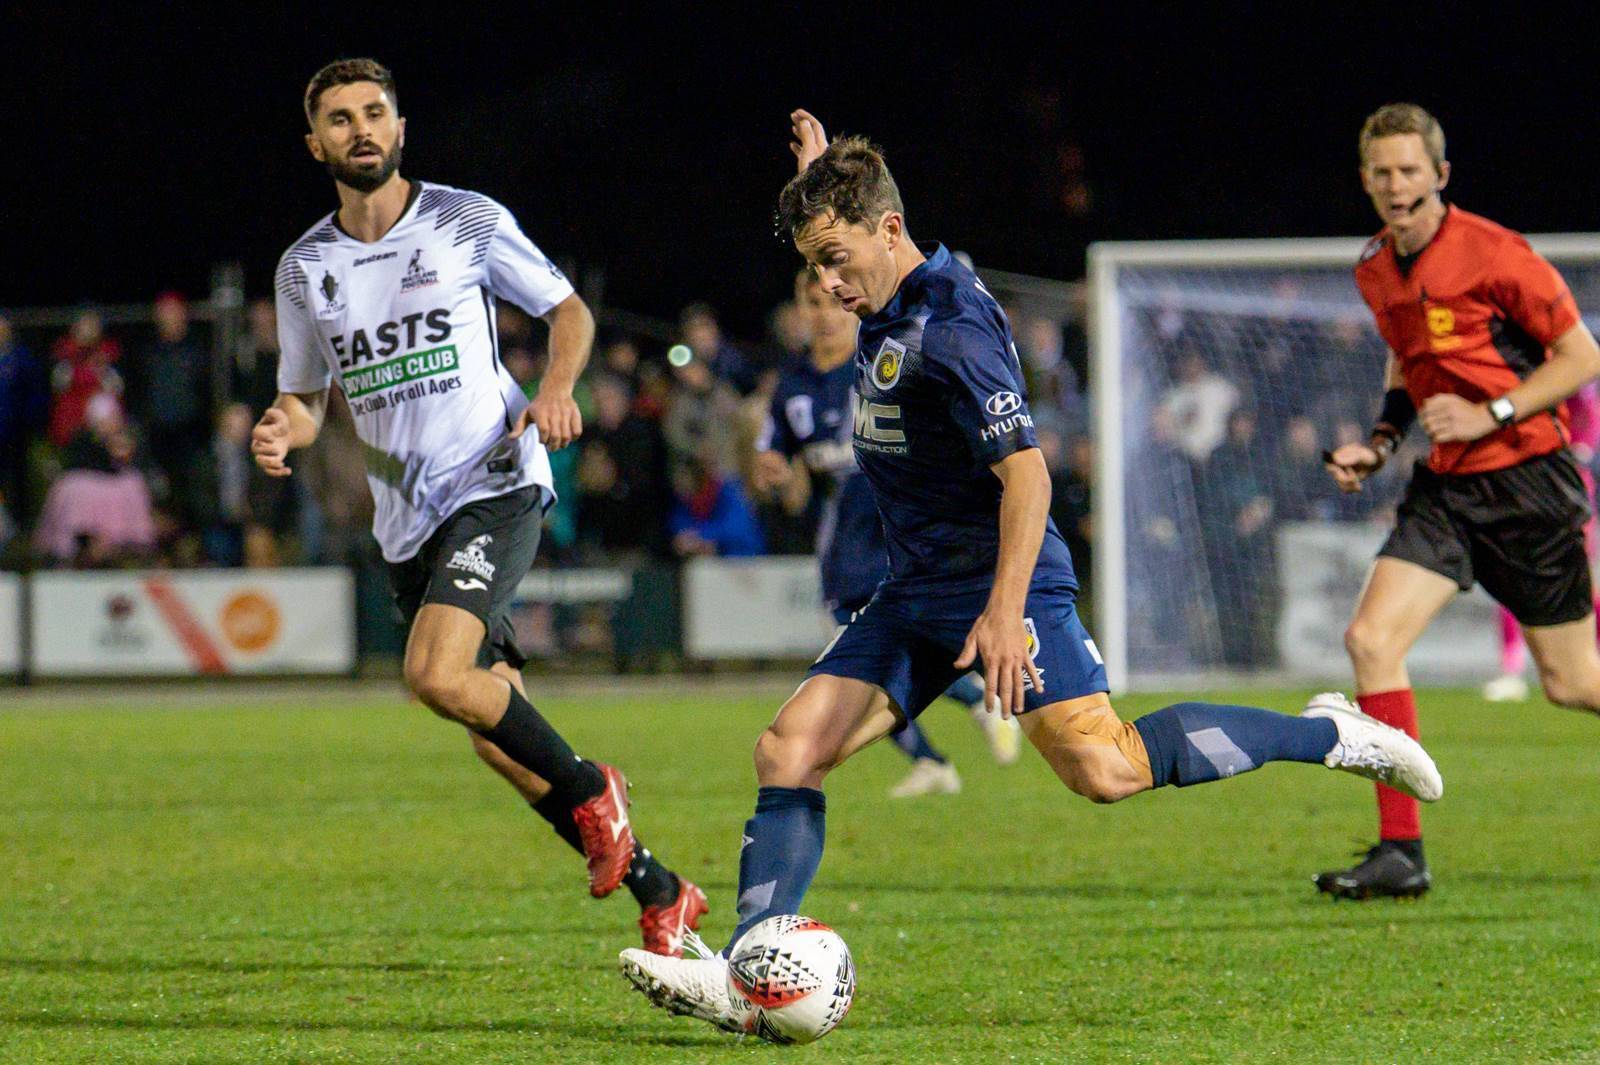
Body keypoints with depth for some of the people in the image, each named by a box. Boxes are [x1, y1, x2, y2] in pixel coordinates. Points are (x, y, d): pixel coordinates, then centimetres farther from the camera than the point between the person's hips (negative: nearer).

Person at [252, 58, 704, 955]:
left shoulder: (467, 224, -2)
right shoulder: (305, 269, 9)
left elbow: (569, 311, 8)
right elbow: (307, 397, 18)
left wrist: (558, 390, -12)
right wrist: (282, 433, -6)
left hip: (495, 487, -5)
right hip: (407, 522, 5)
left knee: (438, 674, -28)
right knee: (499, 742, 5)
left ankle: (588, 789, -4)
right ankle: (660, 894, 17)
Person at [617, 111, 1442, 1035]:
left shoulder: (951, 329, -19)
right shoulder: (889, 307, 10)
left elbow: (1026, 472, -25)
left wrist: (1004, 612, -32)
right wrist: (823, 175, 30)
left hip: (1001, 581, -9)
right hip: (916, 593, 9)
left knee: (1103, 766, -22)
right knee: (789, 751, -2)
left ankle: (1329, 737, -7)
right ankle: (744, 976, -5)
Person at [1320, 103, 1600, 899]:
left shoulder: (1492, 254, -14)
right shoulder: (1375, 272, 7)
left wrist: (1489, 415, -18)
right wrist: (1380, 444, 9)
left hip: (1526, 476, -6)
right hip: (1445, 487, 6)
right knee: (1371, 640, -12)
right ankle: (1401, 853, -9)